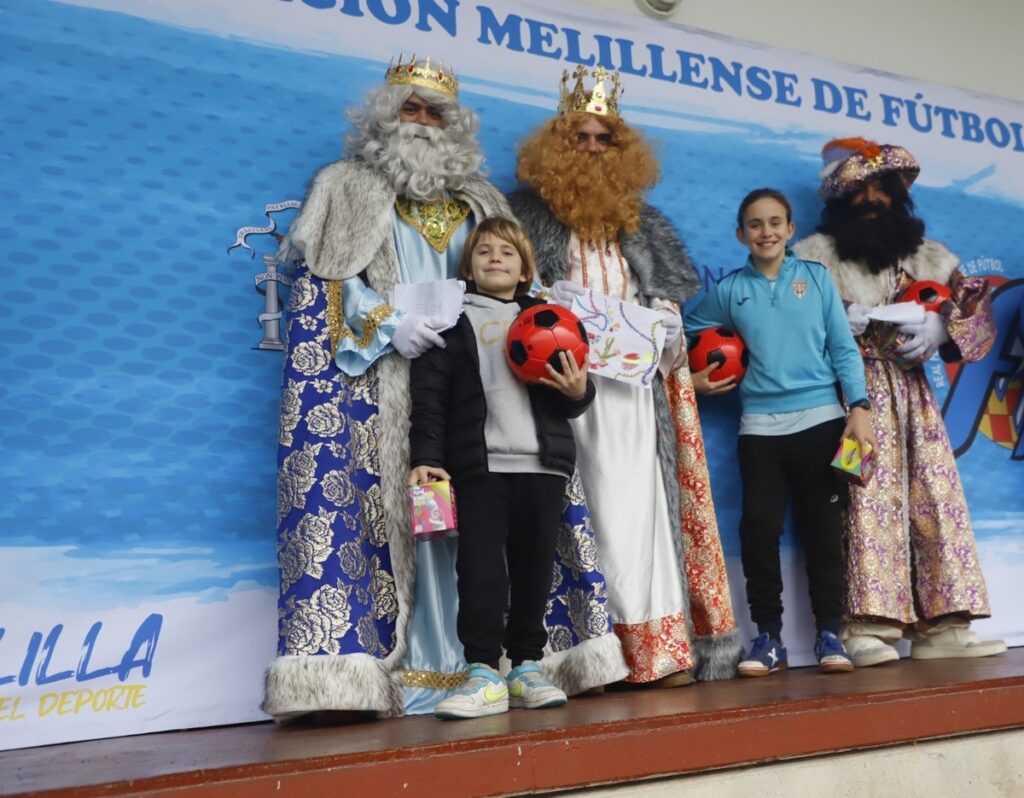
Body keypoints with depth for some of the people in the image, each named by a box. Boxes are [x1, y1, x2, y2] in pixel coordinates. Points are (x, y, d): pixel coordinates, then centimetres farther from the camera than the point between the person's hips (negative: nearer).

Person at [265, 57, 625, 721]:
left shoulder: (479, 204, 23)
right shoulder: (348, 189, 13)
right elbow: (324, 285, 2)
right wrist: (386, 324, -14)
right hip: (383, 383, -3)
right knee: (392, 511, -13)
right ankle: (343, 671, -9)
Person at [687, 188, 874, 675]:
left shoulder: (817, 277, 6)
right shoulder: (729, 290, 6)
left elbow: (844, 347, 3)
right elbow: (686, 334, 17)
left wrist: (858, 407, -5)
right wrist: (694, 380, 4)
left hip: (821, 418, 0)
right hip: (760, 425, 1)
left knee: (823, 527, 5)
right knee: (759, 528, -2)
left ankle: (829, 632, 15)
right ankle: (768, 637, 9)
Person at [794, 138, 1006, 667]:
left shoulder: (928, 257, 18)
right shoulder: (816, 255, 7)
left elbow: (978, 312, 12)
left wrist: (939, 327, -8)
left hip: (911, 394, 5)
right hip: (851, 394, -4)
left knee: (935, 495, -2)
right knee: (867, 498, -14)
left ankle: (942, 625, 2)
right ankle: (868, 626, -15)